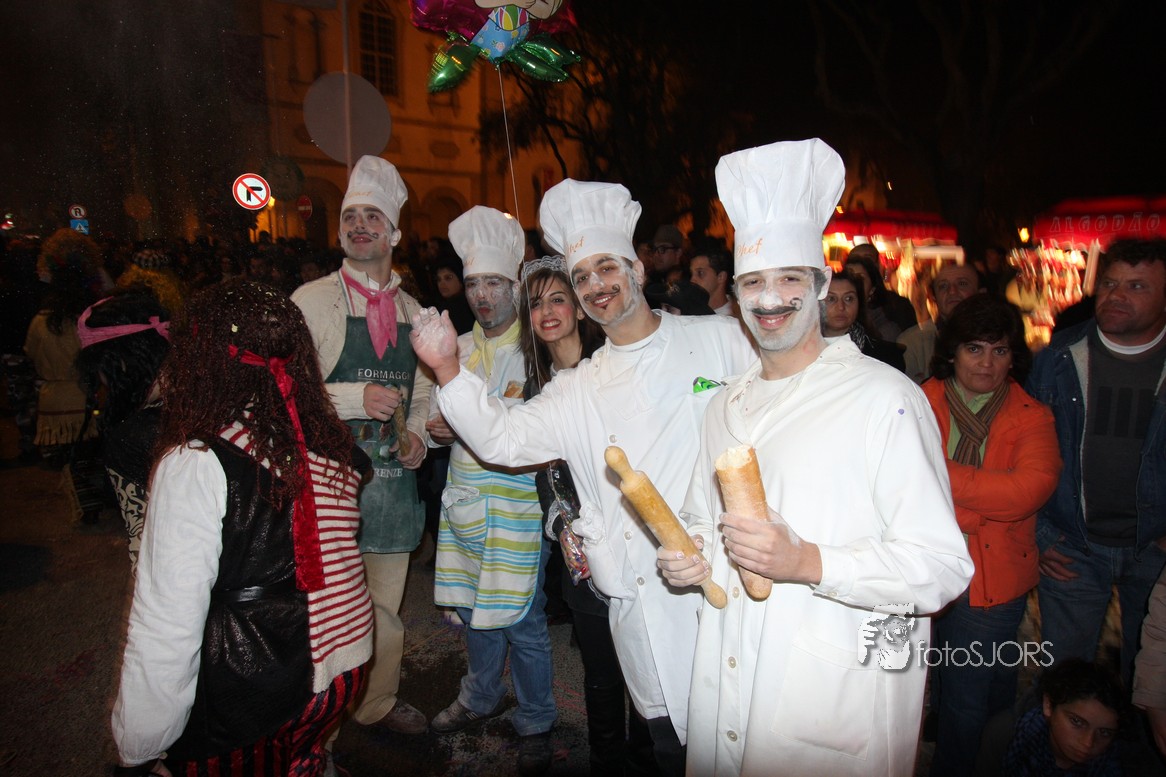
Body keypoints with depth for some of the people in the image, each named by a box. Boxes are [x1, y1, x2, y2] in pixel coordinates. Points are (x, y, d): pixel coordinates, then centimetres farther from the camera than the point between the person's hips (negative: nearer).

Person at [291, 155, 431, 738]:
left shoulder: (411, 309, 12)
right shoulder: (313, 300, -3)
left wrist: (417, 432, 1)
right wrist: (357, 398, -20)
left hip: (393, 474, 5)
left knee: (386, 607, 16)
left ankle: (378, 702, 37)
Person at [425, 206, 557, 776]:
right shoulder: (461, 347, 9)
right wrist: (439, 431, 0)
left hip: (515, 504, -6)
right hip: (464, 499, 6)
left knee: (521, 620, 3)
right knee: (473, 607, 19)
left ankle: (536, 723, 24)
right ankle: (481, 698, 42)